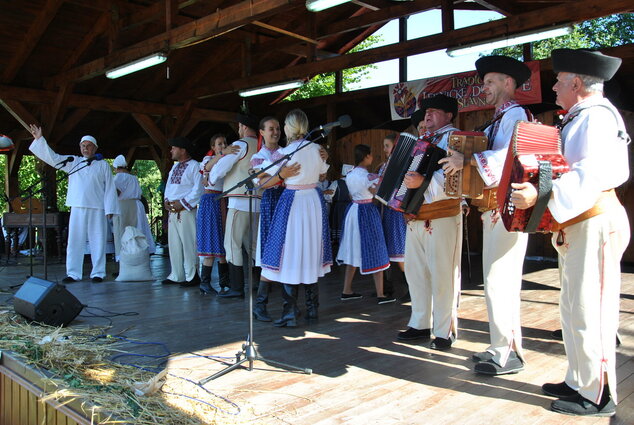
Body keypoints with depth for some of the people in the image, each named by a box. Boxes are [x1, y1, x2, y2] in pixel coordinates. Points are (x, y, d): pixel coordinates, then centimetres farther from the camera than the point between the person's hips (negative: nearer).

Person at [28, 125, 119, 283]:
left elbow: (109, 188, 4)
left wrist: (109, 209, -4)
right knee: (75, 240, 2)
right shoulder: (72, 161, 15)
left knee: (97, 240, -1)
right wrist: (39, 139, -1)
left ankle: (98, 273, 6)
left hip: (97, 209, -2)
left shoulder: (103, 165, 8)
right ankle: (73, 273, 7)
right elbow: (52, 157, 9)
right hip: (77, 208, 2)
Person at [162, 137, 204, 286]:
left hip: (186, 211, -9)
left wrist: (182, 203, -16)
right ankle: (176, 276, 20)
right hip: (172, 211, 9)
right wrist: (166, 200, 6)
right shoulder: (175, 167, 20)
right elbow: (168, 185, 25)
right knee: (174, 243, 11)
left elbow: (198, 190, -14)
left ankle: (192, 277, -2)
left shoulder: (194, 166, -6)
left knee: (188, 243, -8)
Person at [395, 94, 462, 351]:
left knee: (442, 274, -3)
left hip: (442, 217, -9)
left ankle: (445, 331, 8)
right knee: (416, 271, 13)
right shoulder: (423, 140, 22)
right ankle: (420, 325, 24)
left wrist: (423, 181, -33)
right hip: (416, 217, 9)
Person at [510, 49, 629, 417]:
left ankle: (598, 396, 6)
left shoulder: (597, 115, -13)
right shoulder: (580, 117, 19)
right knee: (573, 309, 15)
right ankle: (579, 382, 26)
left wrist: (542, 196, -34)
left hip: (595, 225, -11)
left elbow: (591, 174, -27)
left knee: (589, 311, -5)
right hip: (577, 226, 11)